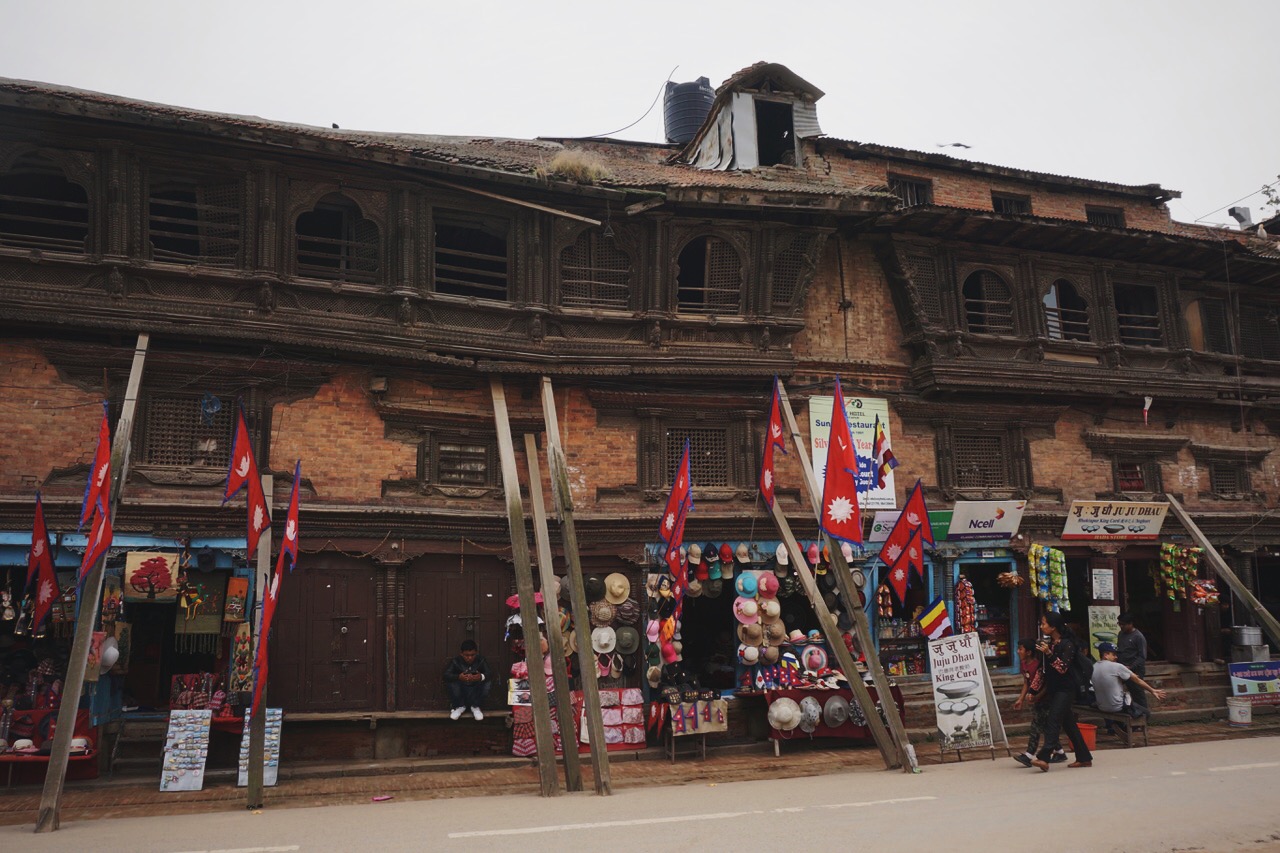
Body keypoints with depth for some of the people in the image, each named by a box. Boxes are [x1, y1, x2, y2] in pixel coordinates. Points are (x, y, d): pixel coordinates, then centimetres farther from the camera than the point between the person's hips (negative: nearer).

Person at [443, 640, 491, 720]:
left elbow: (489, 674, -23)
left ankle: (475, 707, 0)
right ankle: (459, 706, 1)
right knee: (451, 683, -29)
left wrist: (481, 677, -47)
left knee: (487, 683, -27)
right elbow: (446, 674, -23)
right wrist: (458, 677, -44)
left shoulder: (481, 661, -12)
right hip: (461, 691, 0)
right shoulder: (455, 662, -13)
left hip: (475, 692, 0)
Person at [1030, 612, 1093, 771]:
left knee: (1053, 721, -16)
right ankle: (1084, 758, 21)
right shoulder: (1048, 643, 11)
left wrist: (1049, 653, -31)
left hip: (1066, 688, -8)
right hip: (1054, 688, 8)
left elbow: (1063, 667, -20)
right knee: (1068, 723, 12)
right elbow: (1044, 669, 19)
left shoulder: (1067, 644, -13)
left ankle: (1044, 758, -24)